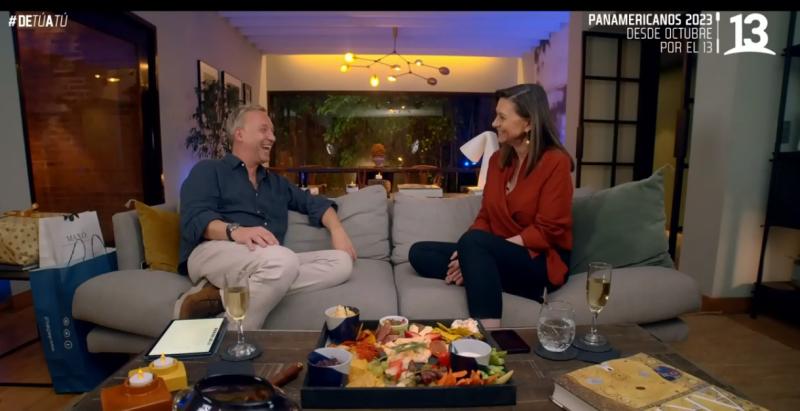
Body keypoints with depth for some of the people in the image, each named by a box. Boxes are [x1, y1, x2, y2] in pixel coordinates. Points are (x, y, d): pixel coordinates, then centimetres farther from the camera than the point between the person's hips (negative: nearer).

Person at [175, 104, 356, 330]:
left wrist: (337, 230, 7)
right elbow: (194, 218, -5)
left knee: (341, 262, -16)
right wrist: (235, 231, -27)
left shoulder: (275, 182, 30)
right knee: (282, 260, -37)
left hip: (270, 264, 7)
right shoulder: (208, 170, 12)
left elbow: (314, 203, 29)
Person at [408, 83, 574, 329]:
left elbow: (546, 232, -16)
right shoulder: (498, 160, 10)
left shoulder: (555, 162, -11)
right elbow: (485, 216, 9)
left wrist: (471, 250, -21)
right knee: (419, 253, -8)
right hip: (501, 256, 7)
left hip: (541, 263, -7)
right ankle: (491, 282, -22)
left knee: (473, 242, -35)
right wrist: (470, 256, -13)